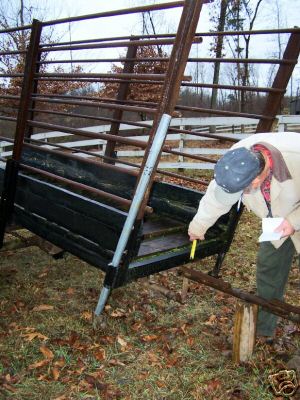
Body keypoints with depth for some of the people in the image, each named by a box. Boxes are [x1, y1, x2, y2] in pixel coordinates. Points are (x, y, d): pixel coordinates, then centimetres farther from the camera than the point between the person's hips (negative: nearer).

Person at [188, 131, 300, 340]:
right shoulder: (237, 164, -26)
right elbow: (215, 199, -7)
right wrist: (198, 226, 5)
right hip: (278, 220, 4)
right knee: (267, 266, 8)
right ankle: (264, 328, 25)